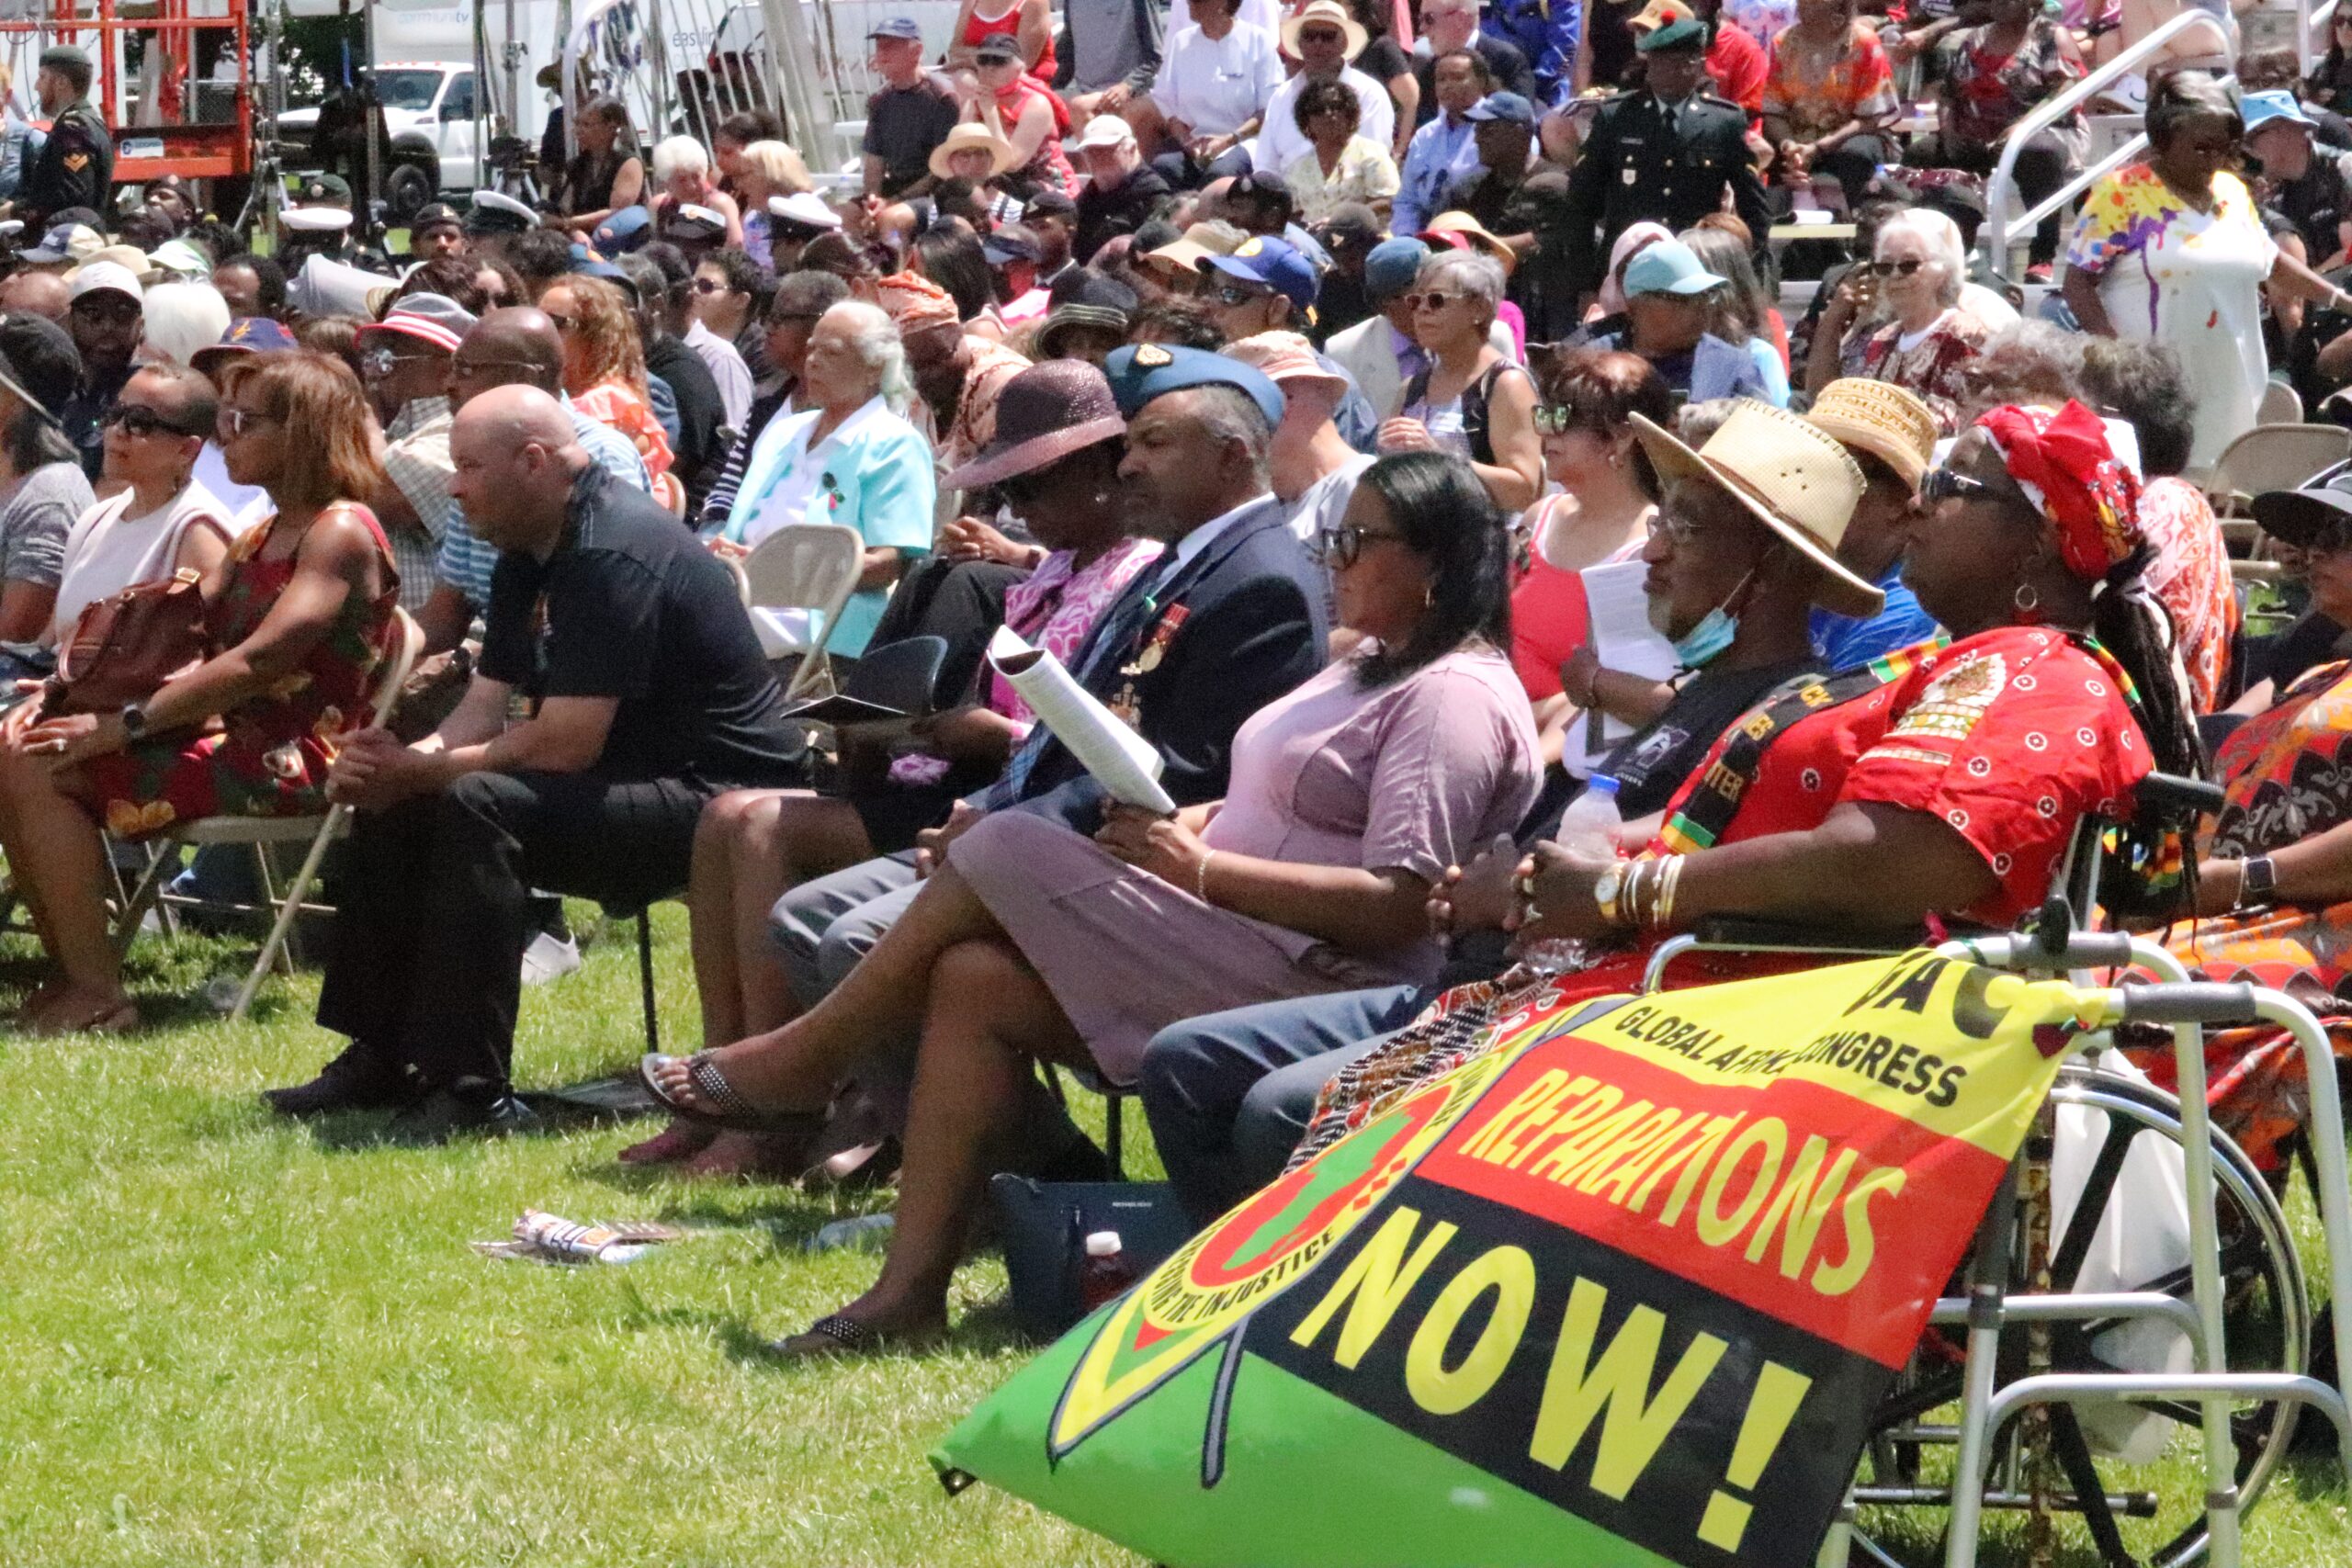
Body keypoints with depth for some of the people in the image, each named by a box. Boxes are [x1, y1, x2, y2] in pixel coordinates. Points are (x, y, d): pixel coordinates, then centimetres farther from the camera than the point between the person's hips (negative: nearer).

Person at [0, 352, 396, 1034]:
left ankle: (97, 996, -14)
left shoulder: (341, 533, -12)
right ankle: (71, 972, 4)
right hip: (232, 739, 10)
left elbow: (260, 659, -22)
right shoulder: (259, 538, 20)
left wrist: (123, 725, -23)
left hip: (289, 761, -10)